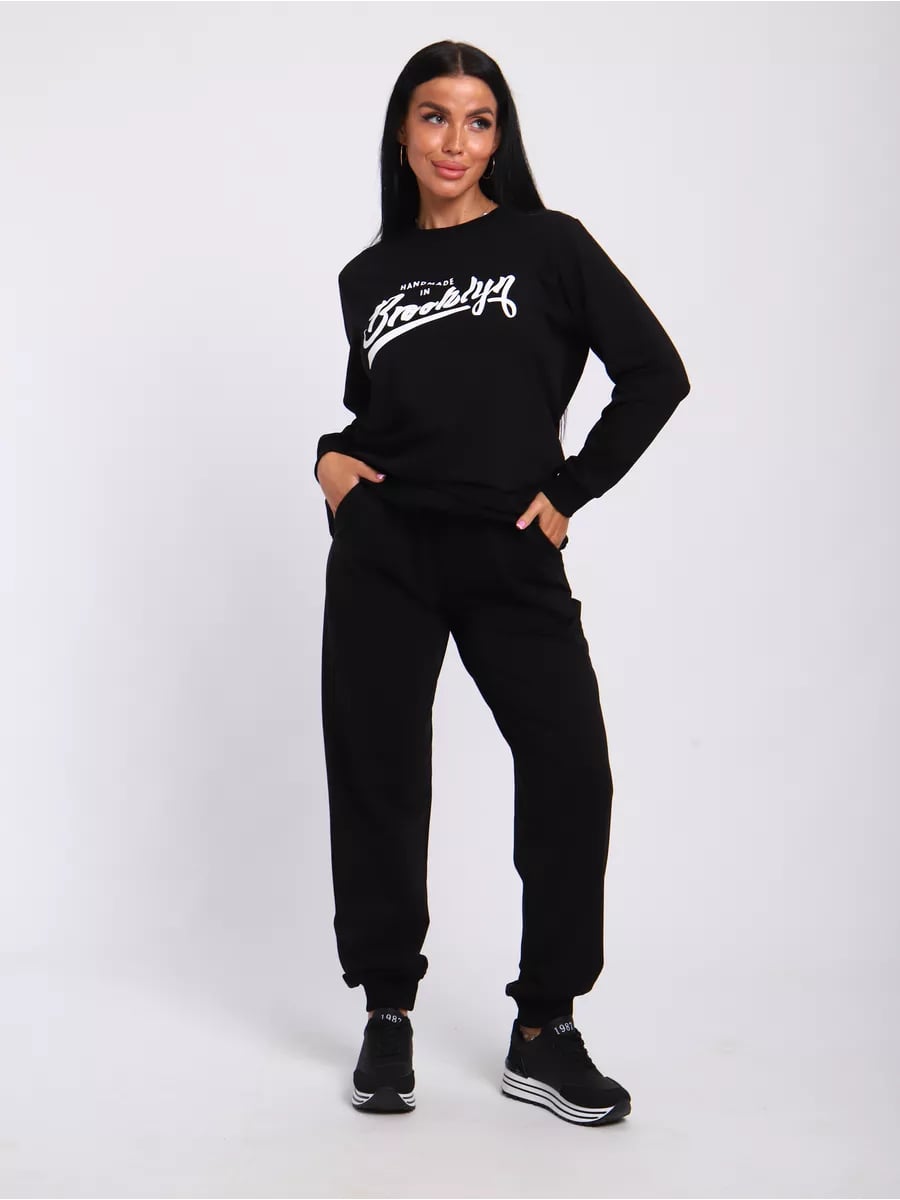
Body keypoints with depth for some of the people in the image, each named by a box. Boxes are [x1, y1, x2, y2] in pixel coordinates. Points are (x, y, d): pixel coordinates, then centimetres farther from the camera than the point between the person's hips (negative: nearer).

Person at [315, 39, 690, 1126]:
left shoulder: (549, 244, 3)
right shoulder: (368, 275, 12)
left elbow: (653, 373, 1)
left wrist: (569, 489, -4)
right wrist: (334, 454, 2)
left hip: (511, 557, -2)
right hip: (383, 552, 2)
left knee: (571, 771, -10)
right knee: (377, 779, 3)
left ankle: (544, 1033, 2)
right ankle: (387, 1014, 18)